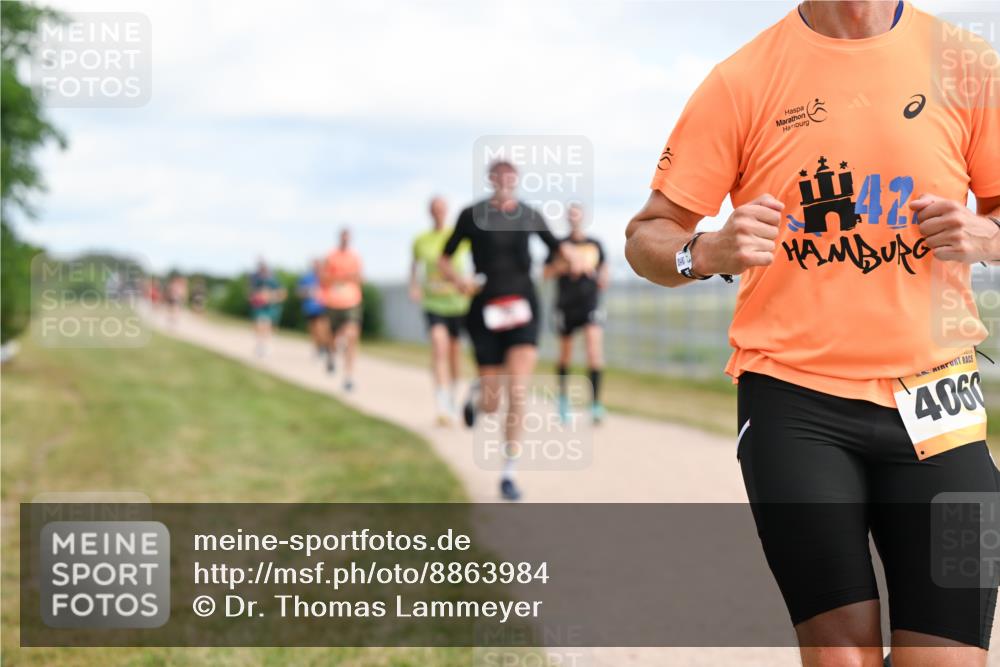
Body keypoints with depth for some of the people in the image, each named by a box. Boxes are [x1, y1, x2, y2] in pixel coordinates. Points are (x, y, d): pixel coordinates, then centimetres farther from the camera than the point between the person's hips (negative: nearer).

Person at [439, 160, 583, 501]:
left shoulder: (529, 215, 4)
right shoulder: (473, 215, -3)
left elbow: (554, 244, 20)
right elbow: (443, 260, 5)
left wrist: (569, 254, -3)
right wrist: (459, 280, -16)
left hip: (522, 309, 1)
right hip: (486, 311, -1)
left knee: (517, 396, -13)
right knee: (492, 403, 3)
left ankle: (508, 474, -2)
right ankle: (477, 395, 43)